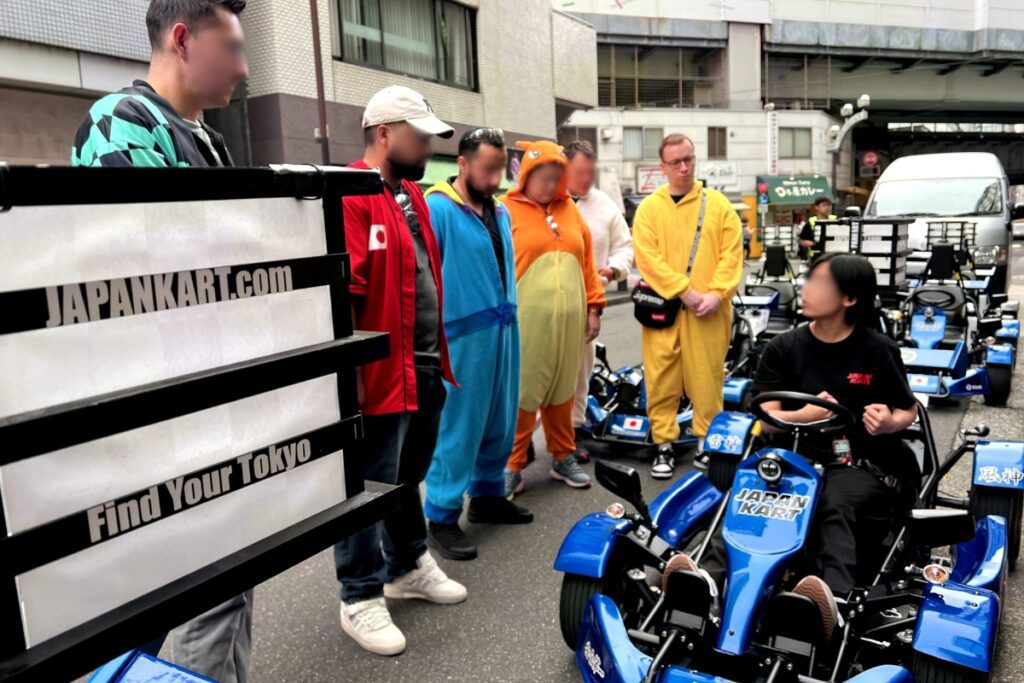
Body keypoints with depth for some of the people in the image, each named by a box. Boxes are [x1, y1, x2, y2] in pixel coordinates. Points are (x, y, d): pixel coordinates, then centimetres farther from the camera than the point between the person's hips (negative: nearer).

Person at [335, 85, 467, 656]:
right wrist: (348, 371, -23)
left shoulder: (411, 194, 15)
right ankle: (361, 597, 20)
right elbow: (341, 292, -22)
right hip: (381, 372, -9)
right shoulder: (351, 196, -16)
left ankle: (407, 566, 39)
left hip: (426, 367, 9)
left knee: (409, 477, 22)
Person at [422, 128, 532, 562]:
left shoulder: (500, 212, 14)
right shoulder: (436, 209, -12)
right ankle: (441, 518, 9)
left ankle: (487, 496, 33)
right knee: (458, 427, -2)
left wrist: (509, 313, 17)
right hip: (463, 336, -8)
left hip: (504, 331, 8)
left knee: (500, 422, 16)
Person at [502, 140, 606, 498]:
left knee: (562, 393, 15)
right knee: (520, 395, 0)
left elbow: (586, 262, 17)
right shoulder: (505, 211, -2)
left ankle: (563, 458, 28)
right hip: (524, 322, -5)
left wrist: (594, 306, 13)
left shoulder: (570, 209, 15)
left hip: (568, 321, 5)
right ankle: (511, 467, 11)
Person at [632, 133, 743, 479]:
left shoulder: (718, 204, 8)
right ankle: (664, 444, 13)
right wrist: (684, 291, -14)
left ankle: (707, 441, 19)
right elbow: (648, 258, -6)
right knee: (662, 378, 2)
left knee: (707, 377, 5)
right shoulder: (649, 208, 4)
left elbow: (732, 254, 2)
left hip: (709, 308, 1)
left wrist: (717, 294, -11)